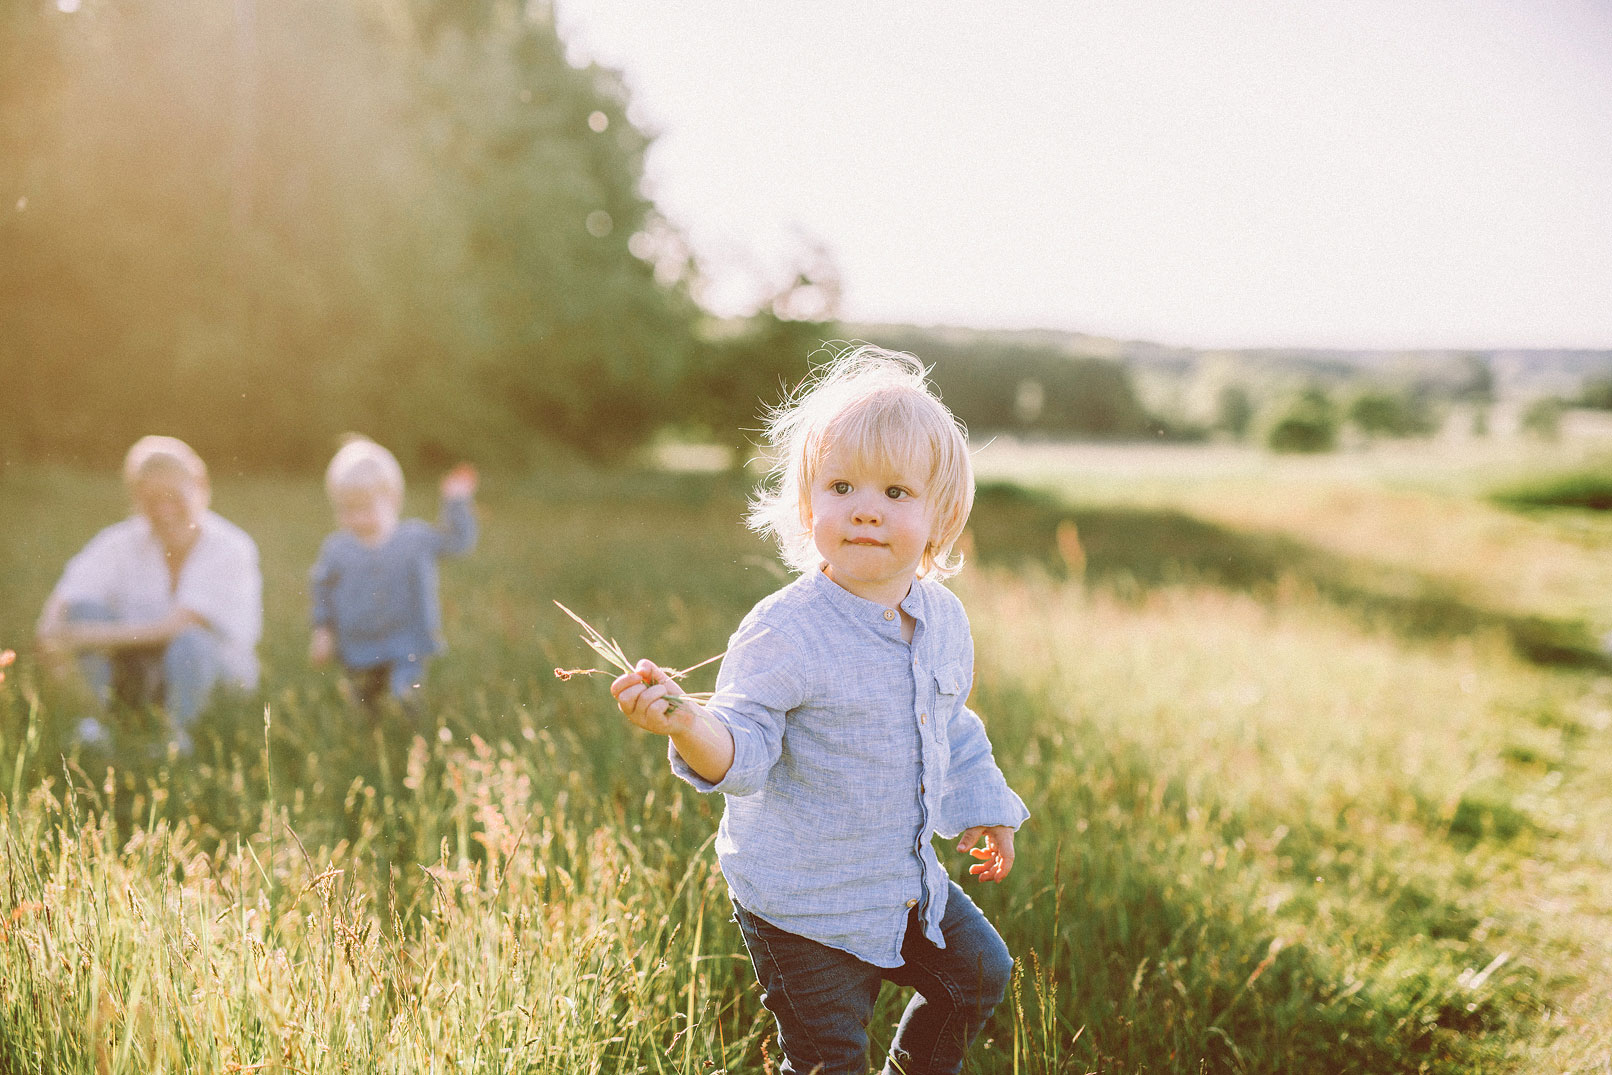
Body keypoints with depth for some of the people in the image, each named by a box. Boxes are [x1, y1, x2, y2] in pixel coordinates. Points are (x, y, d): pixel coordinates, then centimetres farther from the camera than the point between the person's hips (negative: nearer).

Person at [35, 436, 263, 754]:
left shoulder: (230, 548, -17)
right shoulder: (122, 543, -6)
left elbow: (179, 624, -27)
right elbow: (62, 601, -13)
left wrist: (95, 635, -34)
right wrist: (50, 634, -36)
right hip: (139, 672, 3)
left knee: (189, 643, -37)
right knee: (85, 607, -19)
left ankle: (179, 734, -13)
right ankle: (98, 718, -10)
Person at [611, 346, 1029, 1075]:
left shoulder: (944, 619, -2)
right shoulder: (784, 632, -25)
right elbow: (743, 753, -27)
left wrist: (981, 808, 21)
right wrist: (687, 724, -47)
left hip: (907, 881, 7)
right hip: (802, 904, -6)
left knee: (980, 972, 21)